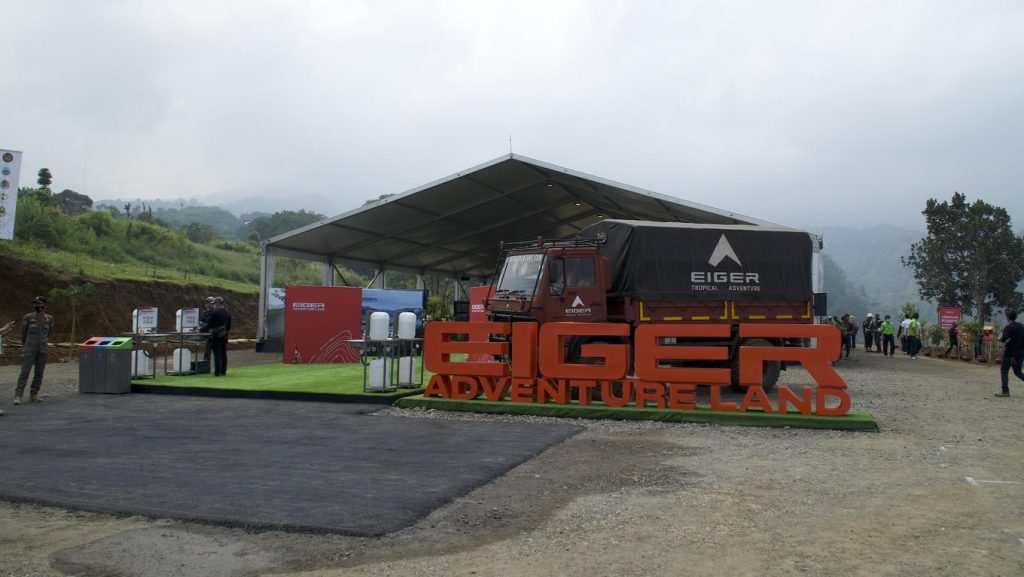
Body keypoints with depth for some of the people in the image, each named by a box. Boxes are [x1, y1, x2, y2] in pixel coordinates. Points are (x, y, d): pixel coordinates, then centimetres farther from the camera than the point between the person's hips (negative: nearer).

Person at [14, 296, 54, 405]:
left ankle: (34, 395, 14)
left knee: (39, 374, 5)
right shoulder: (27, 318, -2)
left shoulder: (49, 319, 4)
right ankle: (18, 396, -5)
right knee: (25, 372, -7)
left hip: (42, 350, 3)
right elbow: (23, 333, 11)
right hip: (29, 350, -3)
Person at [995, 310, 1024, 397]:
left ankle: (1005, 391, -3)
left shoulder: (1008, 328, -14)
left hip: (1010, 353, -6)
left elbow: (1003, 339, -25)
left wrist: (1000, 338, -5)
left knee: (1004, 371, 1)